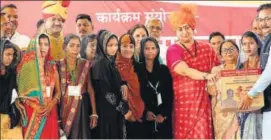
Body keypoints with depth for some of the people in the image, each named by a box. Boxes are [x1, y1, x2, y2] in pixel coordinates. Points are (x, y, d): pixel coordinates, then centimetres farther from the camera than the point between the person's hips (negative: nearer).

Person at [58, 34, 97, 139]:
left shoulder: (85, 64, 1)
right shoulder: (59, 65, -2)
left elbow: (90, 89, 2)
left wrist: (94, 113, -1)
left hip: (82, 108, 1)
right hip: (64, 109, -1)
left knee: (81, 136, 2)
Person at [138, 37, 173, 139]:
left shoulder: (164, 70, 10)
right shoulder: (137, 70, 3)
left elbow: (170, 95, 6)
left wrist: (164, 114, -3)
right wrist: (144, 112, -10)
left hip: (163, 119, 2)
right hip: (145, 119, -2)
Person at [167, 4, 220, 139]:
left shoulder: (206, 48, 10)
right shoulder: (173, 50, -3)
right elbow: (185, 71, -19)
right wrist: (206, 76, -31)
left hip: (203, 102, 3)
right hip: (184, 103, -3)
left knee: (203, 134, -1)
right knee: (185, 134, -1)